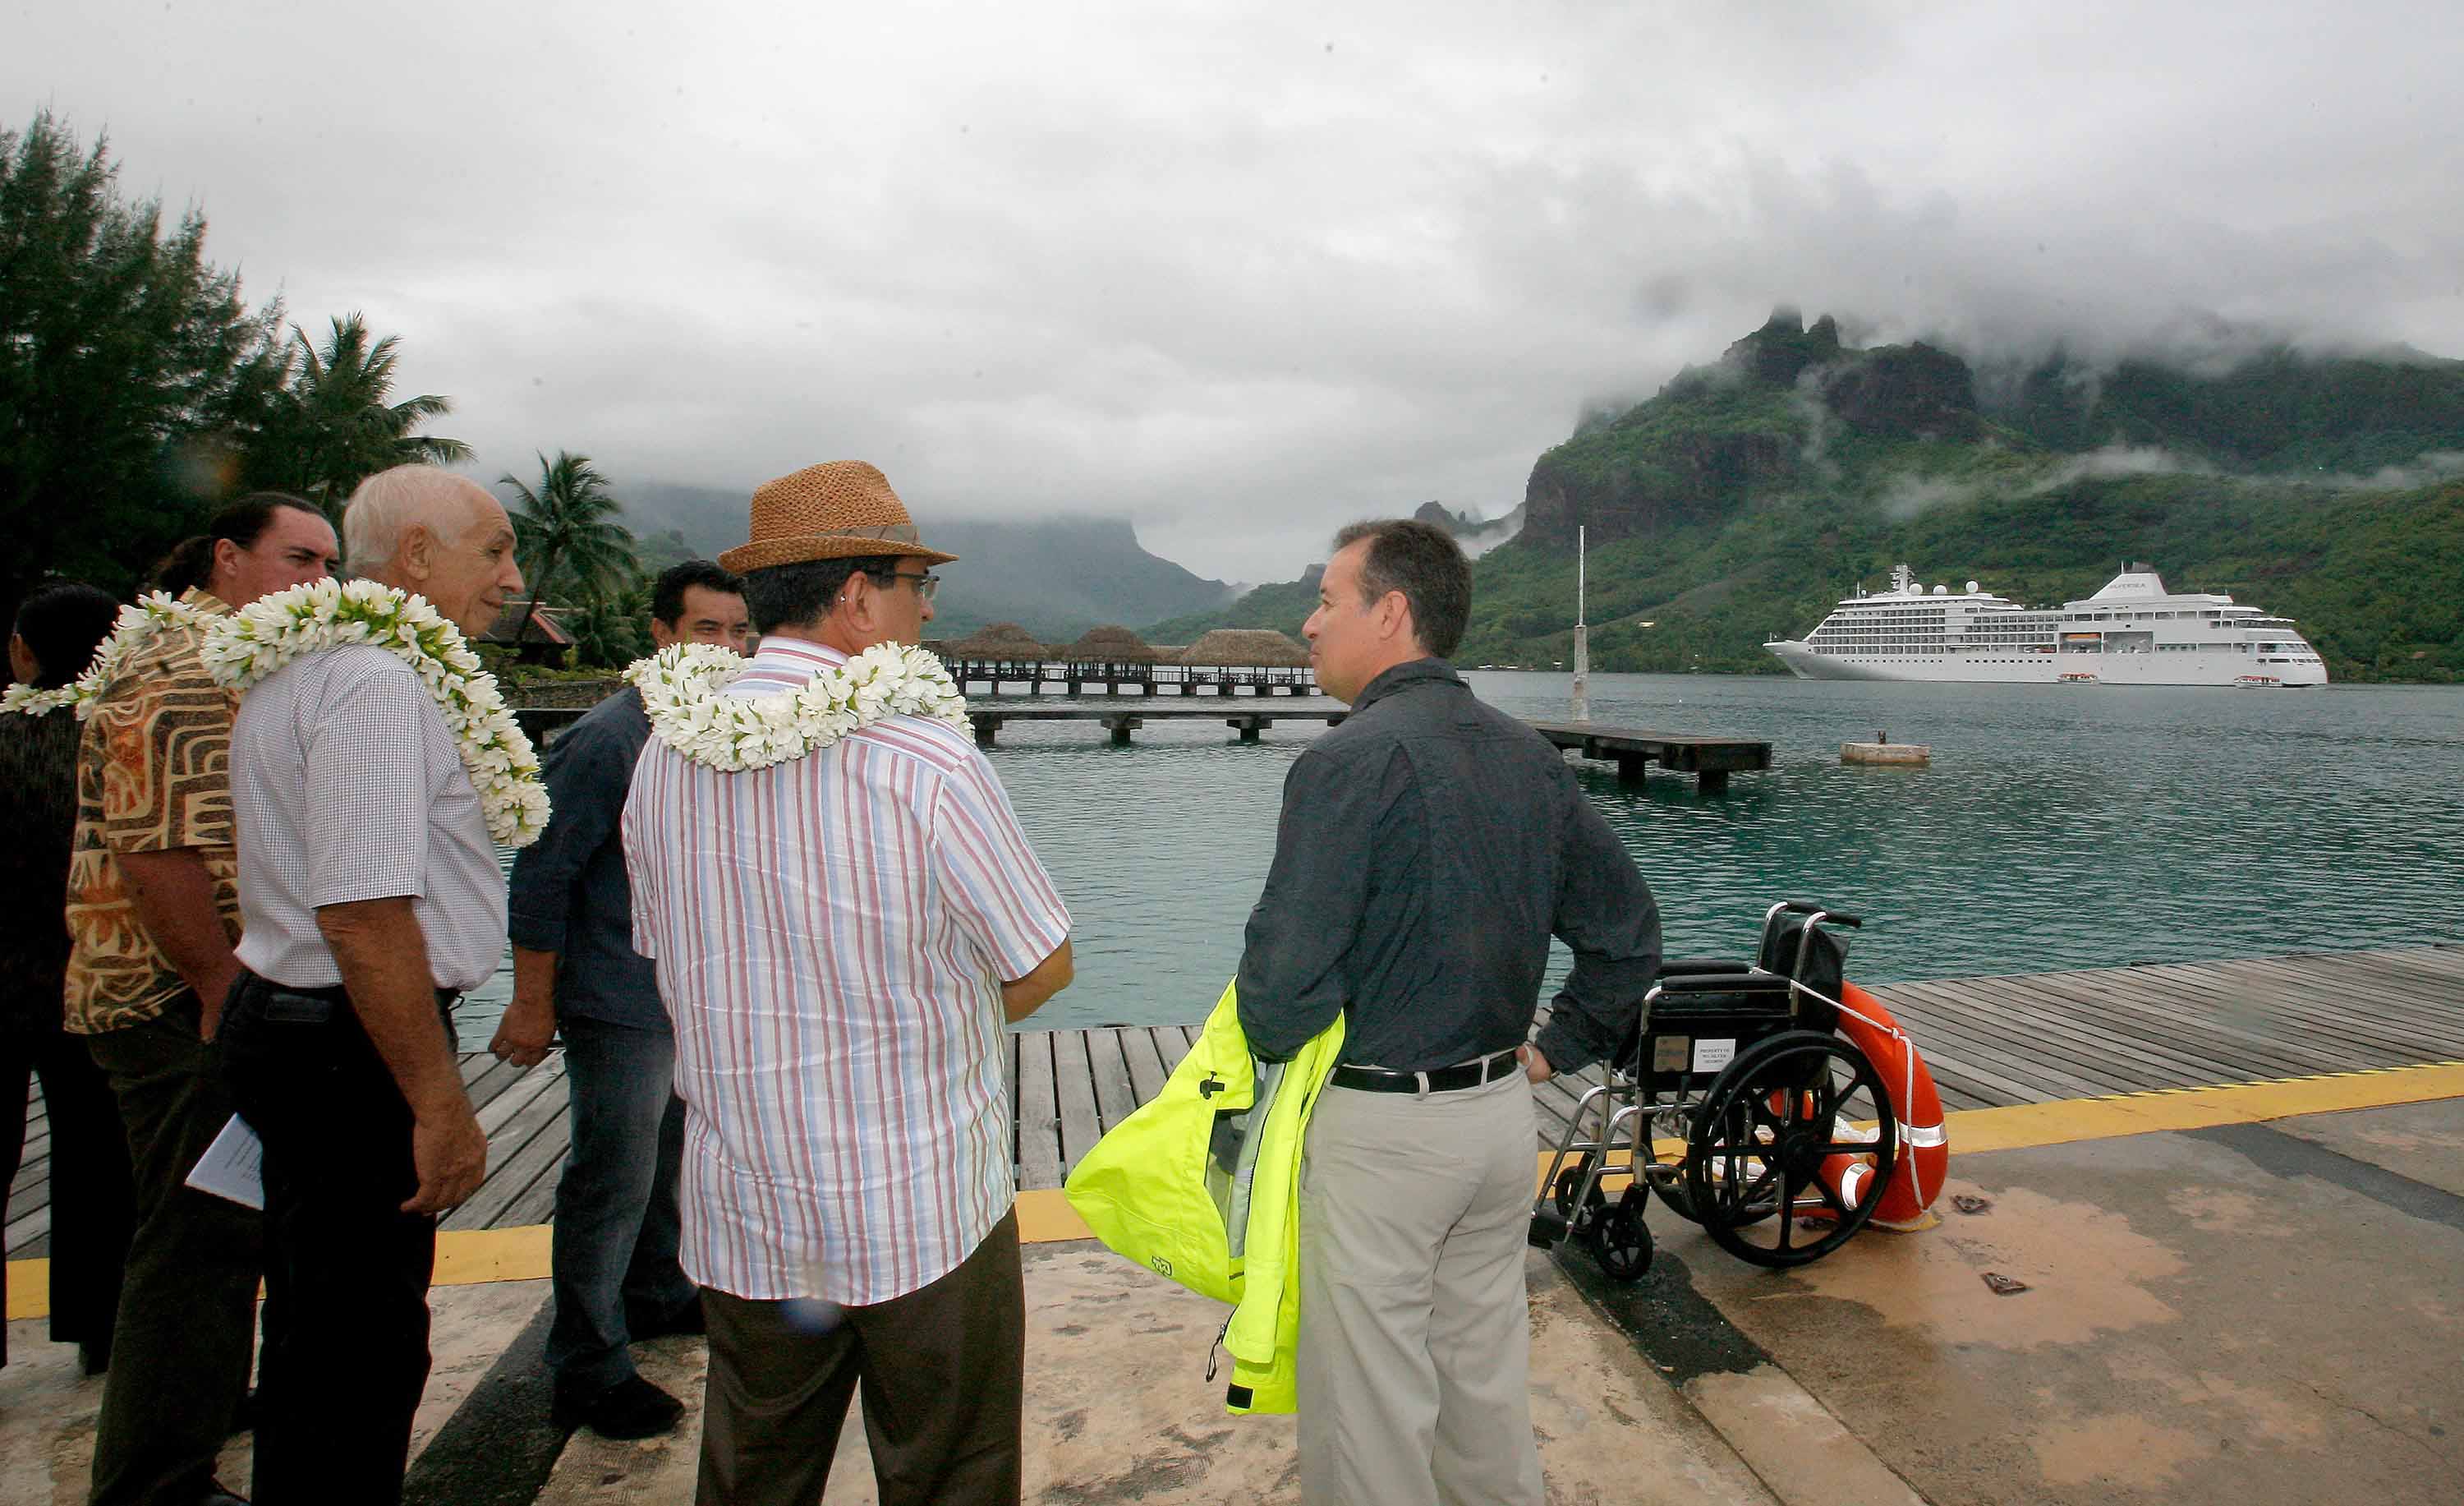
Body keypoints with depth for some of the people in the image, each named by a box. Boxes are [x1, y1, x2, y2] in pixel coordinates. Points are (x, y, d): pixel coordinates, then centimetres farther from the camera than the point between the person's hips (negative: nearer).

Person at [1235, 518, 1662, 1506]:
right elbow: (1628, 931, 10)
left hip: (1379, 1128, -7)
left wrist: (1272, 1046, -2)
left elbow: (1285, 972, -22)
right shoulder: (1530, 757, 5)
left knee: (1370, 1405, 9)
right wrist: (1558, 1050, 16)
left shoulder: (1350, 762, -19)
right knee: (1489, 1376, 23)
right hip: (1505, 1114, 8)